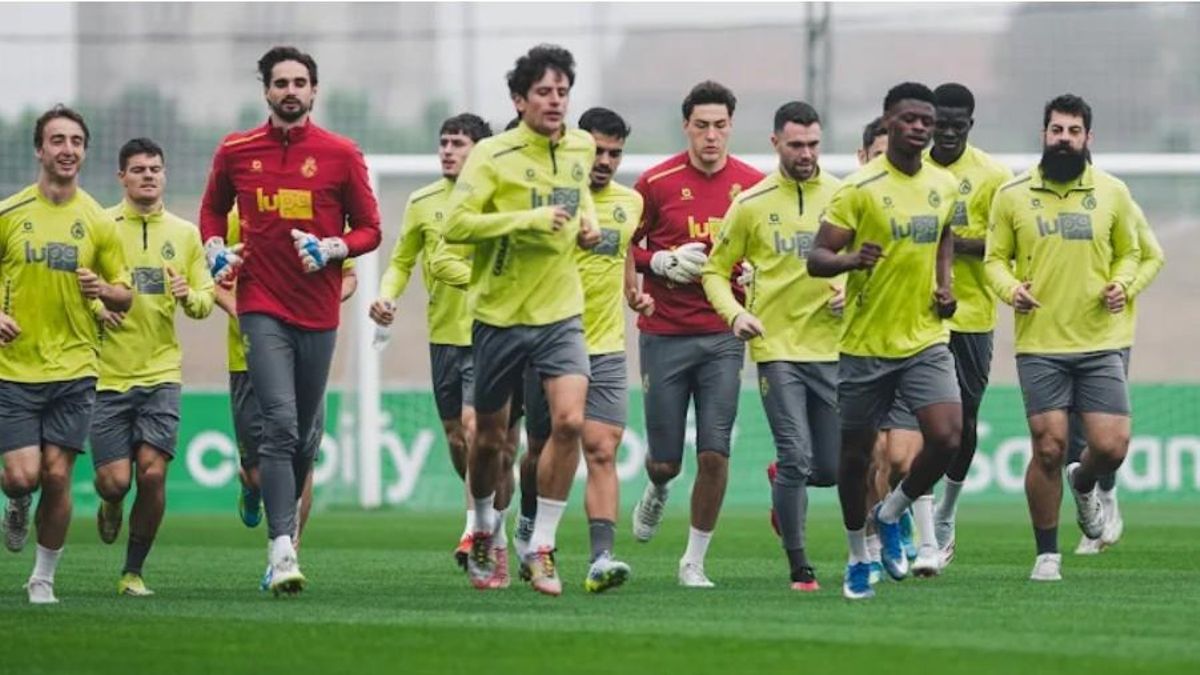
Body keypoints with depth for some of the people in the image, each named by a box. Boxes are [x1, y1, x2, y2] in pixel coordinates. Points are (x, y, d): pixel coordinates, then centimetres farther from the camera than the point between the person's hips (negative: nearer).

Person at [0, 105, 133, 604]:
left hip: (73, 370, 1)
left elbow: (125, 296, 10)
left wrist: (104, 290, -12)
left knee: (57, 476, -3)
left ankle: (44, 577, 14)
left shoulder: (98, 222, 3)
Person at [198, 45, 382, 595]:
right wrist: (216, 249, 4)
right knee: (280, 423, -16)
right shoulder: (235, 152, 4)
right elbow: (213, 208, 22)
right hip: (262, 307, -1)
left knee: (304, 436, 10)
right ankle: (282, 552, -22)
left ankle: (284, 522, 33)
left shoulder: (341, 154, 1)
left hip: (318, 312, 2)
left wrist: (333, 249, -13)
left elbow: (369, 229, 6)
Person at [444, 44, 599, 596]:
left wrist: (586, 221, 8)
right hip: (499, 316, -3)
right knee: (490, 438, 10)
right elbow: (455, 224, -20)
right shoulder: (493, 156, -12)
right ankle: (484, 530, 38)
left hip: (561, 314, 3)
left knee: (570, 420, -18)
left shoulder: (581, 148, 5)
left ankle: (540, 547, -8)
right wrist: (529, 220, -25)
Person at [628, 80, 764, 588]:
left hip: (722, 336, 1)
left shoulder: (753, 185, 2)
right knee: (664, 459, 3)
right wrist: (664, 263, -12)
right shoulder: (657, 182, -3)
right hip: (664, 334, -1)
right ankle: (657, 492, 41)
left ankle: (695, 561, 5)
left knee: (714, 454, -8)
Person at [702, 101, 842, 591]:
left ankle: (782, 482, 40)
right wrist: (735, 313, -11)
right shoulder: (752, 204, 0)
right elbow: (716, 271, 7)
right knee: (796, 459, -12)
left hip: (831, 347, 3)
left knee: (831, 469, 4)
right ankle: (799, 568, 0)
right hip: (776, 347, -3)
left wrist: (853, 292, -7)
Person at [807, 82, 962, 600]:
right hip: (865, 343, -3)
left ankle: (891, 514, 12)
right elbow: (816, 259, -11)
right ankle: (858, 557, 27)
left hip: (926, 339, 3)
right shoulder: (861, 188, -11)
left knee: (946, 439, -15)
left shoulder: (944, 185, 6)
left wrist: (944, 282, 9)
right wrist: (849, 260, -32)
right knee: (856, 454, 7)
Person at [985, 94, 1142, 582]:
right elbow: (995, 258, 8)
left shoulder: (1112, 192, 6)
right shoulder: (1012, 195, 3)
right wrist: (1010, 288, -13)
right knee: (1048, 447, -6)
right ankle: (1046, 554, 10)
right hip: (1039, 344, -1)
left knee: (1111, 446, -7)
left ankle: (1083, 485, 31)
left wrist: (1121, 285, -5)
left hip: (1099, 342, 1)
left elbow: (1129, 252, 15)